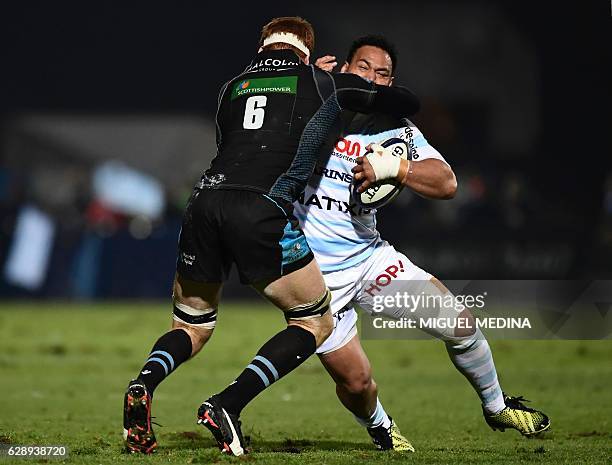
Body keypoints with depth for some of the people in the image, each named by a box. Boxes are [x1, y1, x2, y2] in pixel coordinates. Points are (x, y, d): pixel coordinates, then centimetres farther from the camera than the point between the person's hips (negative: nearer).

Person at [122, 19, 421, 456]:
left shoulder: (233, 87, 25)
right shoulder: (327, 83, 17)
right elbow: (408, 103, 24)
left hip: (205, 202, 4)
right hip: (263, 211, -4)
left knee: (192, 326, 23)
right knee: (316, 323, 13)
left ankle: (143, 385, -10)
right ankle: (227, 404, -8)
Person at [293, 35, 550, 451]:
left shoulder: (397, 132, 0)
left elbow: (446, 183, -10)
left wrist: (396, 168, -28)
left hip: (369, 257, 3)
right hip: (314, 274, -3)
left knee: (461, 325, -3)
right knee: (356, 381, -5)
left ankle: (497, 406, 25)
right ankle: (380, 427, 32)